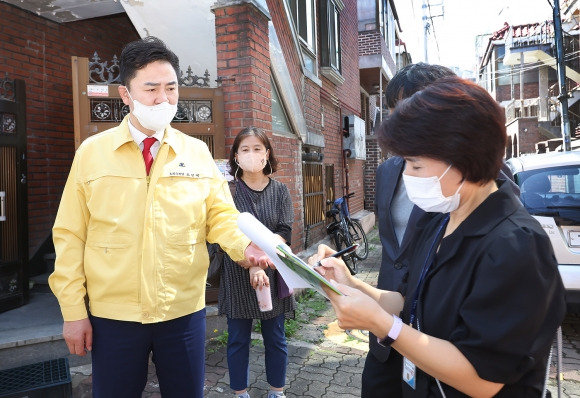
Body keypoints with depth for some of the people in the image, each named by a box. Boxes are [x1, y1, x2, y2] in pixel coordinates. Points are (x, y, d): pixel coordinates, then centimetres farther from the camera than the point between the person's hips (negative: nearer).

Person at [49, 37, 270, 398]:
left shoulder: (198, 152, 0)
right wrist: (73, 310, -3)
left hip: (185, 311, 1)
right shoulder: (92, 152, -2)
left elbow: (220, 214, -2)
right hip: (112, 314, 0)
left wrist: (244, 245, -24)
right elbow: (70, 235, -1)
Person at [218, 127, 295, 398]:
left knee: (275, 338, 13)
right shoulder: (228, 191, -3)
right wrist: (251, 264, -24)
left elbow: (285, 235, -6)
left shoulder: (280, 191, 3)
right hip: (237, 275, -1)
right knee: (238, 339, 10)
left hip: (273, 273, 2)